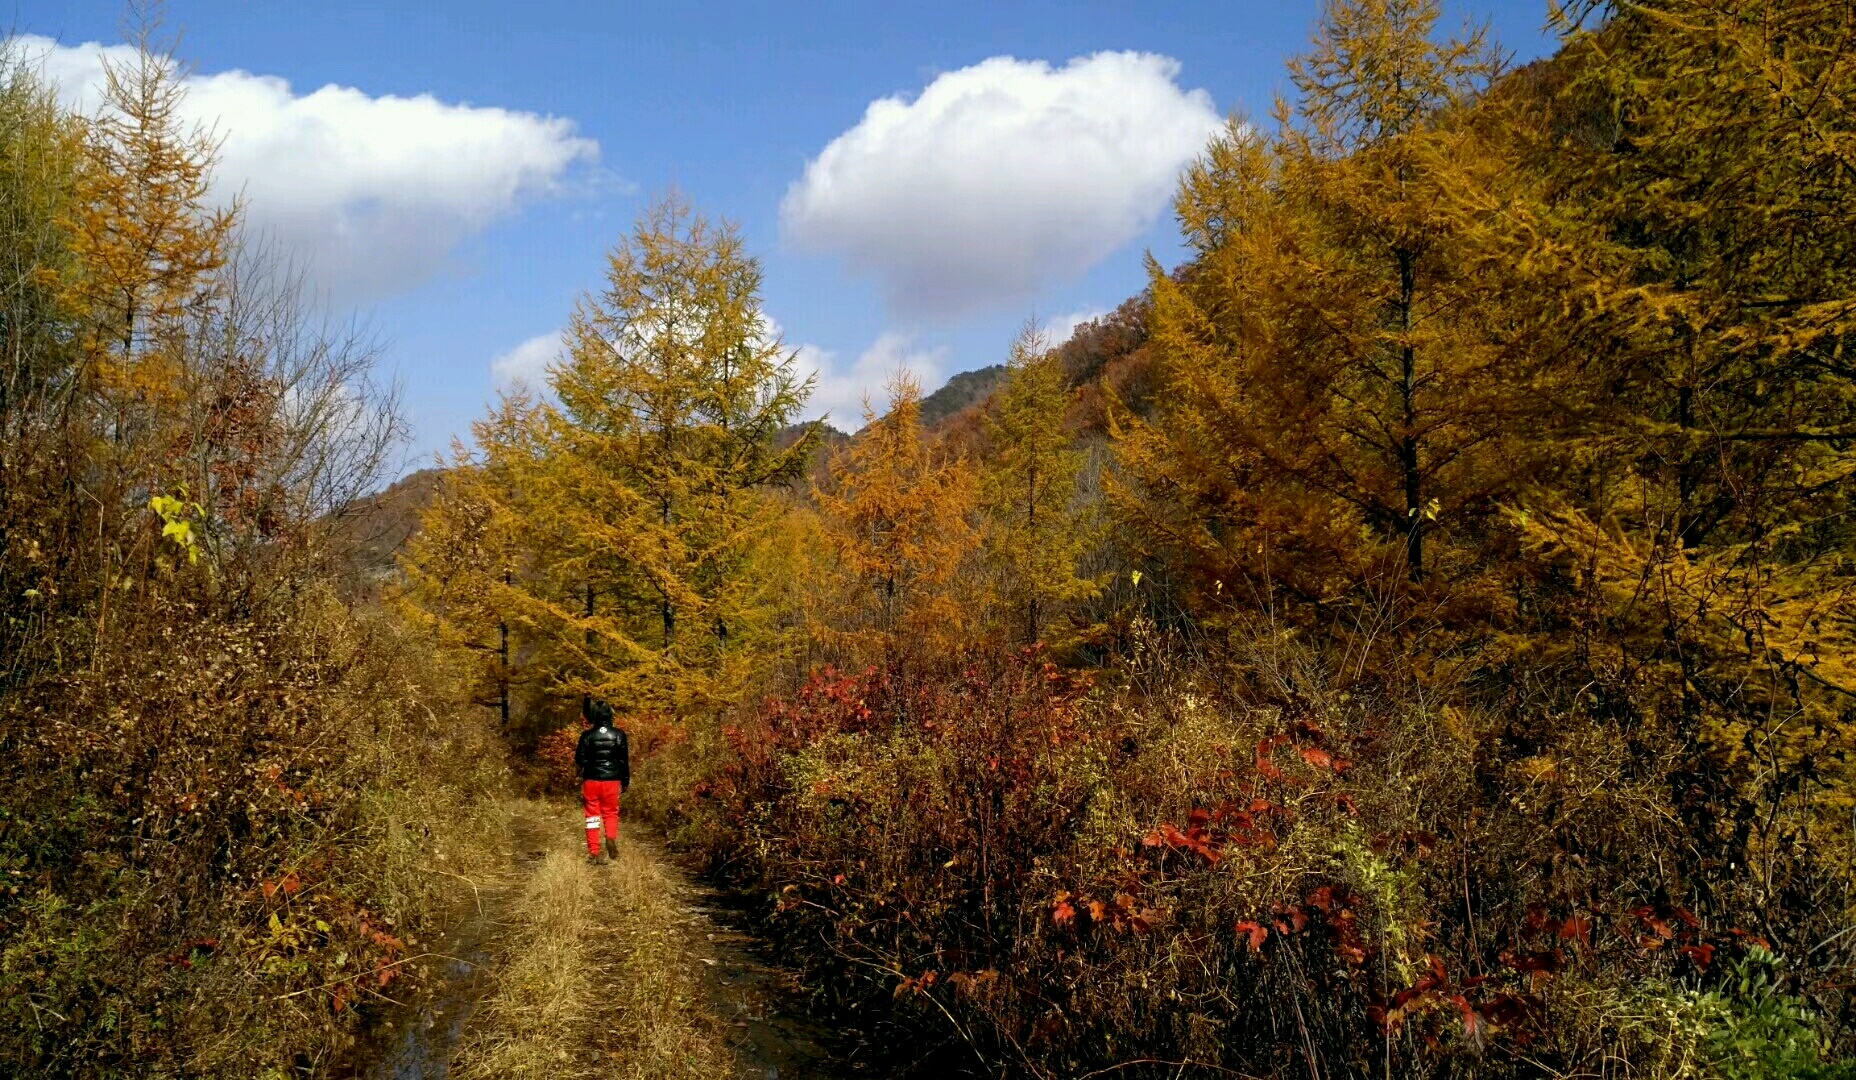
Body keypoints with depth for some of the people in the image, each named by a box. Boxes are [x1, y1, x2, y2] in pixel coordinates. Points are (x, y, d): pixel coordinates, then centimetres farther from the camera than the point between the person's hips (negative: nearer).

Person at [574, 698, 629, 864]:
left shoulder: (587, 736, -5)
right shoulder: (619, 734, -3)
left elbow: (580, 761, -2)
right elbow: (625, 760, -1)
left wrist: (580, 777, 18)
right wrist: (625, 781, 8)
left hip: (591, 781, -1)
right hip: (612, 781, 1)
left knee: (592, 815, 8)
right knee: (611, 813, 15)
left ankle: (594, 852, 6)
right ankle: (611, 838, -11)